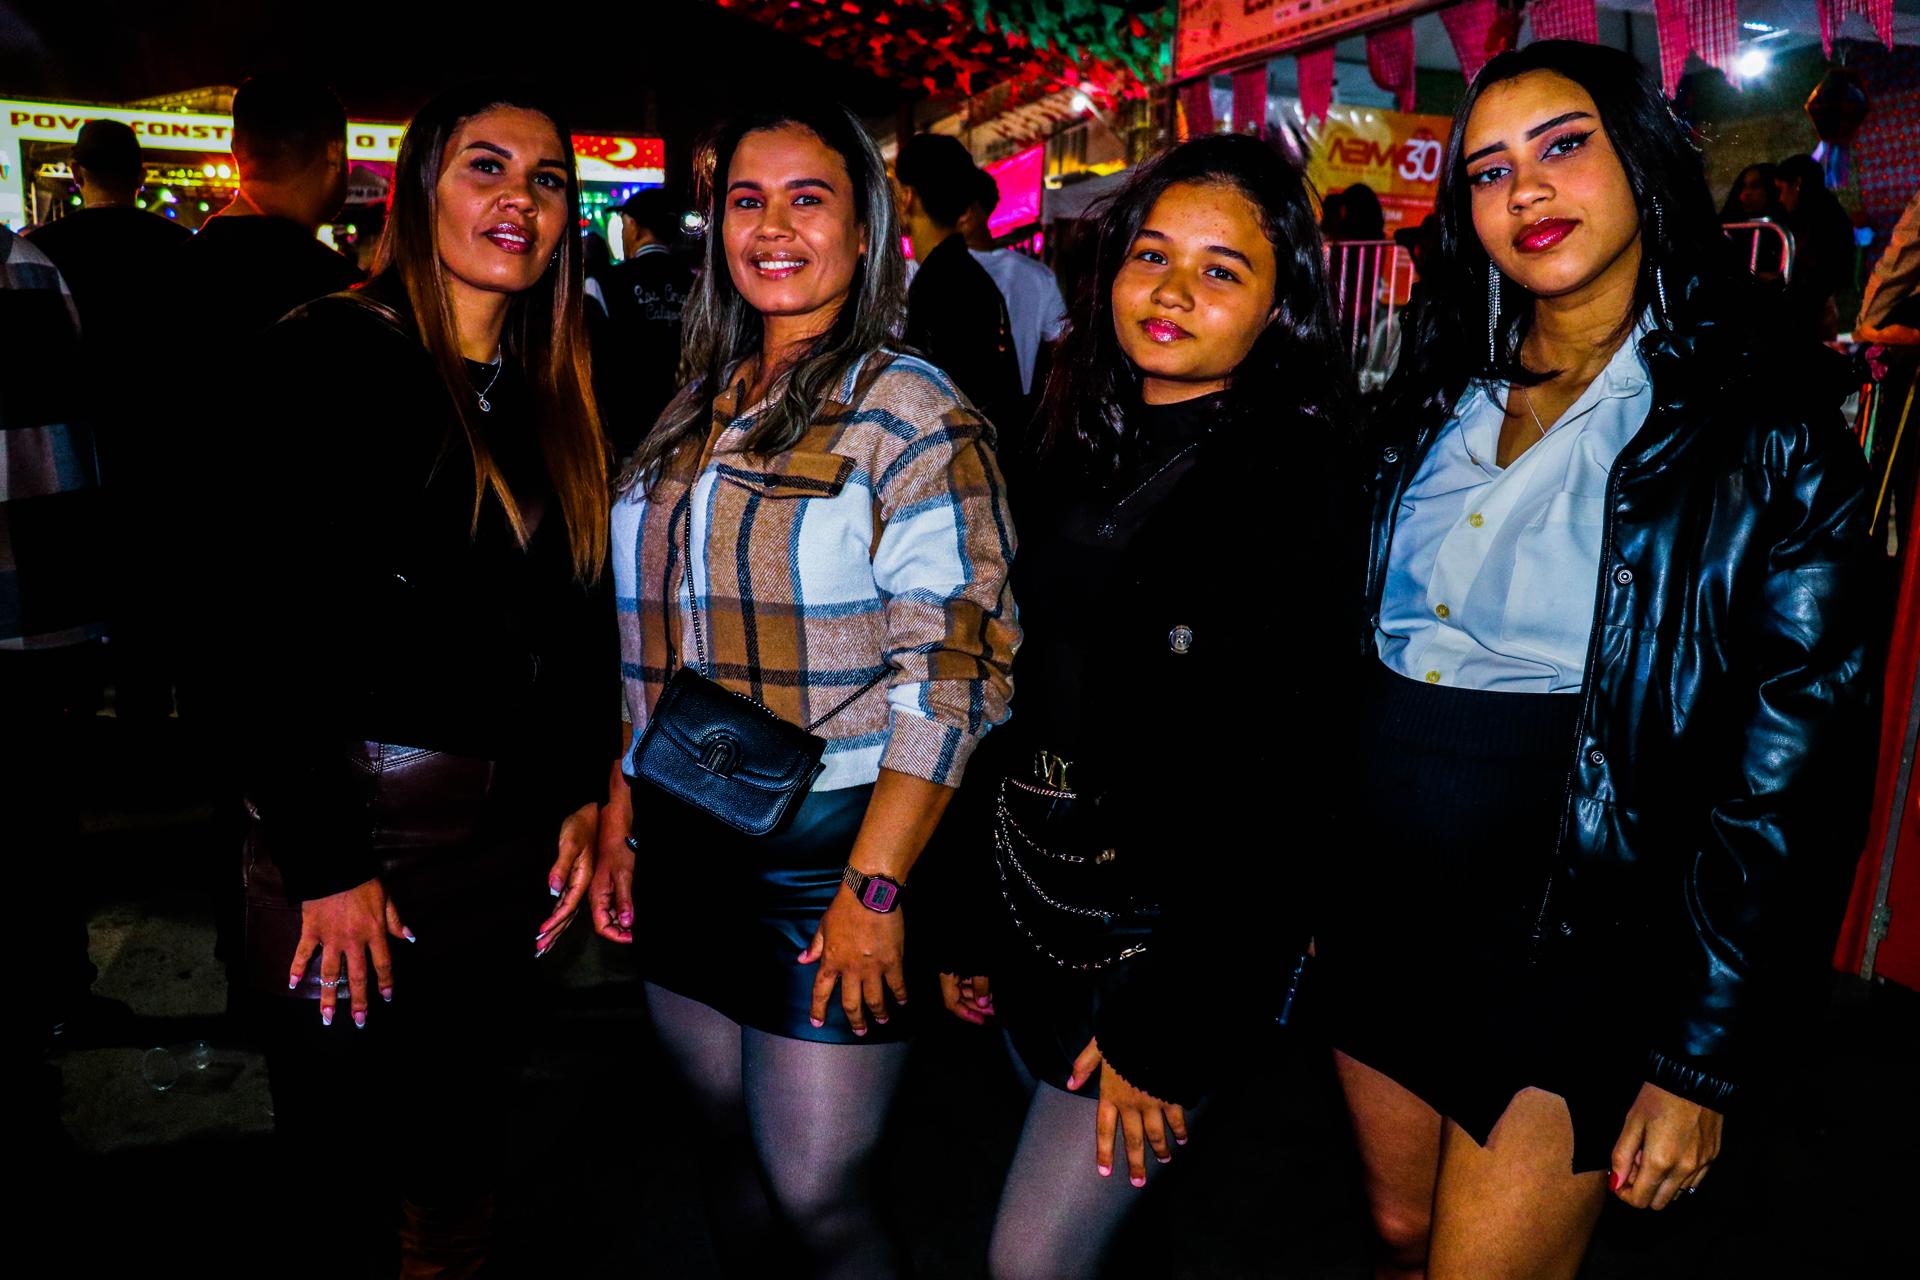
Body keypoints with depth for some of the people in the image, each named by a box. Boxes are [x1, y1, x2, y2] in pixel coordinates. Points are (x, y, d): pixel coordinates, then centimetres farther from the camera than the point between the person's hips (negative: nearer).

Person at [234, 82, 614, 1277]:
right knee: (341, 1141, 10)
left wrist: (584, 794, 5)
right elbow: (277, 627, -15)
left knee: (468, 1128, 19)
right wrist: (323, 861, -16)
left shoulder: (557, 393, 9)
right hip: (365, 808, -5)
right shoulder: (333, 355, -10)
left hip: (517, 819, 6)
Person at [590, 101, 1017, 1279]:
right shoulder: (696, 415, 11)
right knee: (732, 1145, 17)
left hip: (833, 845, -6)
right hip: (687, 846, 6)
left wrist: (875, 888, -19)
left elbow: (951, 667, -15)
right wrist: (621, 813, 11)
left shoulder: (912, 414, -9)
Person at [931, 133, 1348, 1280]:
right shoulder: (1081, 455, 6)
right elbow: (1018, 703, 10)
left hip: (1181, 938, -6)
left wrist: (1163, 1025, -17)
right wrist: (971, 922, 11)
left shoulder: (1311, 487, -14)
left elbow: (1285, 785, -17)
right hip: (1040, 908, 6)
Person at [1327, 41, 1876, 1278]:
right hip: (1384, 918, 5)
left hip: (1578, 947, -5)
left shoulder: (1769, 422, -9)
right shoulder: (1441, 393, 6)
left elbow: (1796, 758, -11)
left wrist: (1702, 1063, -12)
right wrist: (1320, 893, 10)